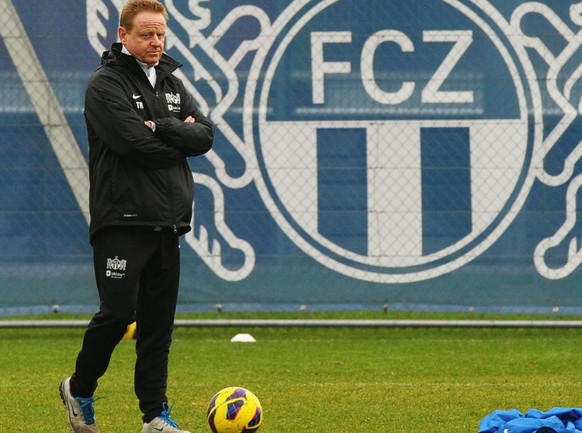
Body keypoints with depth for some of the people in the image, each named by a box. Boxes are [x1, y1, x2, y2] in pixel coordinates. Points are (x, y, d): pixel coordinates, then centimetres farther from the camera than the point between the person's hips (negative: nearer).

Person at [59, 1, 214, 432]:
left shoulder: (172, 84, 16)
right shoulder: (106, 84, -5)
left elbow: (205, 135, 4)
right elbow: (135, 143, -17)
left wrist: (160, 128, -11)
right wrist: (179, 139, -2)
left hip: (167, 221, 6)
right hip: (122, 220, -6)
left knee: (159, 322, 5)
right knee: (118, 312, -11)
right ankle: (80, 389, 11)